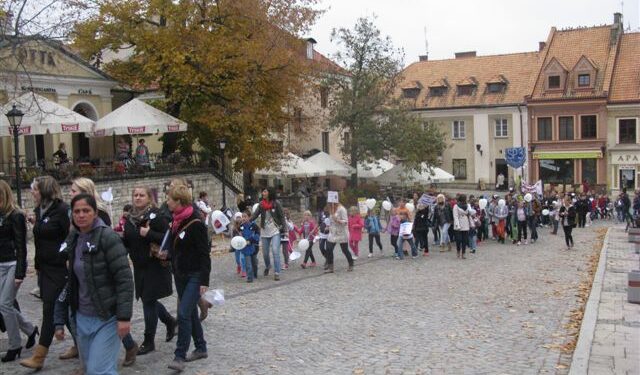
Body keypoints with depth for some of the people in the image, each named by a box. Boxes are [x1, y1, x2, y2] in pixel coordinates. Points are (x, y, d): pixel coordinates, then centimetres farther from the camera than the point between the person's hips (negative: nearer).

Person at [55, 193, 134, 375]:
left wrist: (124, 317, -21)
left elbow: (124, 279, -16)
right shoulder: (72, 240, 7)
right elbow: (68, 282, 13)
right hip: (82, 318, 7)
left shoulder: (107, 237, -12)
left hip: (107, 318, -6)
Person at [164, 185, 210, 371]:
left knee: (184, 313, -11)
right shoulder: (176, 221, 7)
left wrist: (204, 281, -20)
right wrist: (167, 254, 0)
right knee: (190, 313, 15)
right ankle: (201, 348, 28)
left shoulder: (195, 223, -17)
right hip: (180, 274, 9)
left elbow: (204, 253, -17)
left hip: (195, 275, -9)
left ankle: (180, 356, -2)